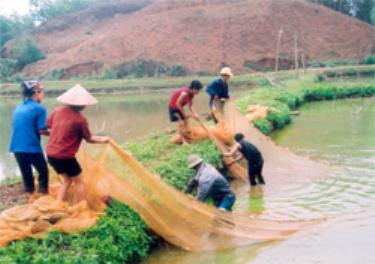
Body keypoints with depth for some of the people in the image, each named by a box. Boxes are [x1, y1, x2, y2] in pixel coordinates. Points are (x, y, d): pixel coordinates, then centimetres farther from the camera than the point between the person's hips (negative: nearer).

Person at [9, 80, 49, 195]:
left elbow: (21, 127, 16)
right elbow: (41, 130, -13)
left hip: (17, 147, 6)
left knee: (26, 174, 16)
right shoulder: (39, 108, -9)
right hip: (32, 147, -6)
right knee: (43, 171, 11)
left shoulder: (18, 107, 12)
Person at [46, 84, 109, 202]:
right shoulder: (80, 119, -15)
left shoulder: (57, 111, 2)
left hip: (51, 154, 7)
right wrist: (103, 139, 15)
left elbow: (46, 128, 12)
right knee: (79, 181, 12)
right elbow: (89, 139, -3)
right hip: (65, 157, -7)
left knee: (68, 179, 25)